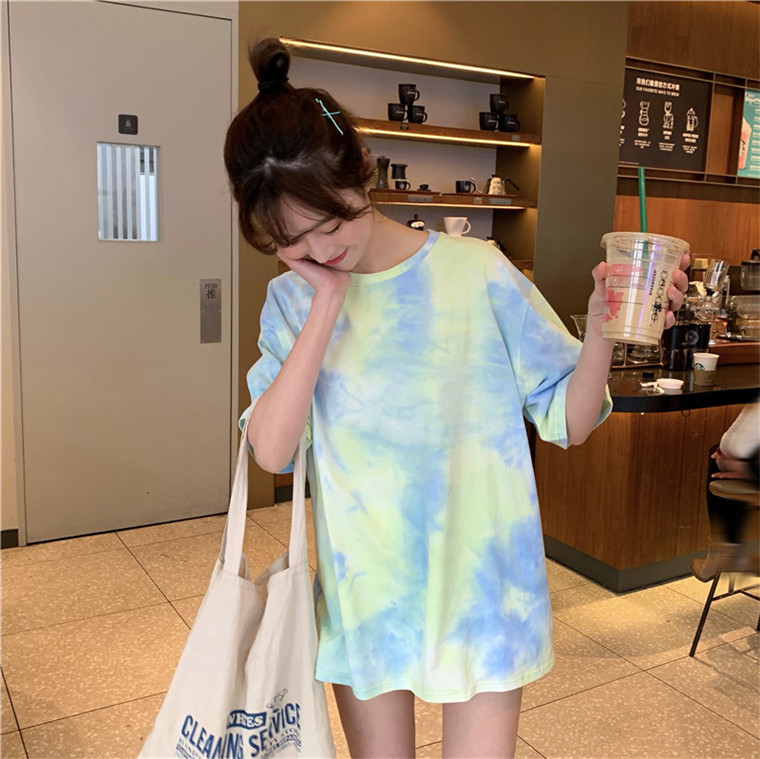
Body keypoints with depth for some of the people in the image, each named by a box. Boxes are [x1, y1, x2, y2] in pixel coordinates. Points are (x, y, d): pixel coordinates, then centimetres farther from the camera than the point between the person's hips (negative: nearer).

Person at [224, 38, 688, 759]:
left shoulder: (474, 273, -11)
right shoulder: (293, 301, -2)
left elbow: (568, 421, -7)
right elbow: (271, 449, -16)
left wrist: (603, 331, -26)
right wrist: (328, 302, -18)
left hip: (476, 584, -2)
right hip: (363, 592, 3)